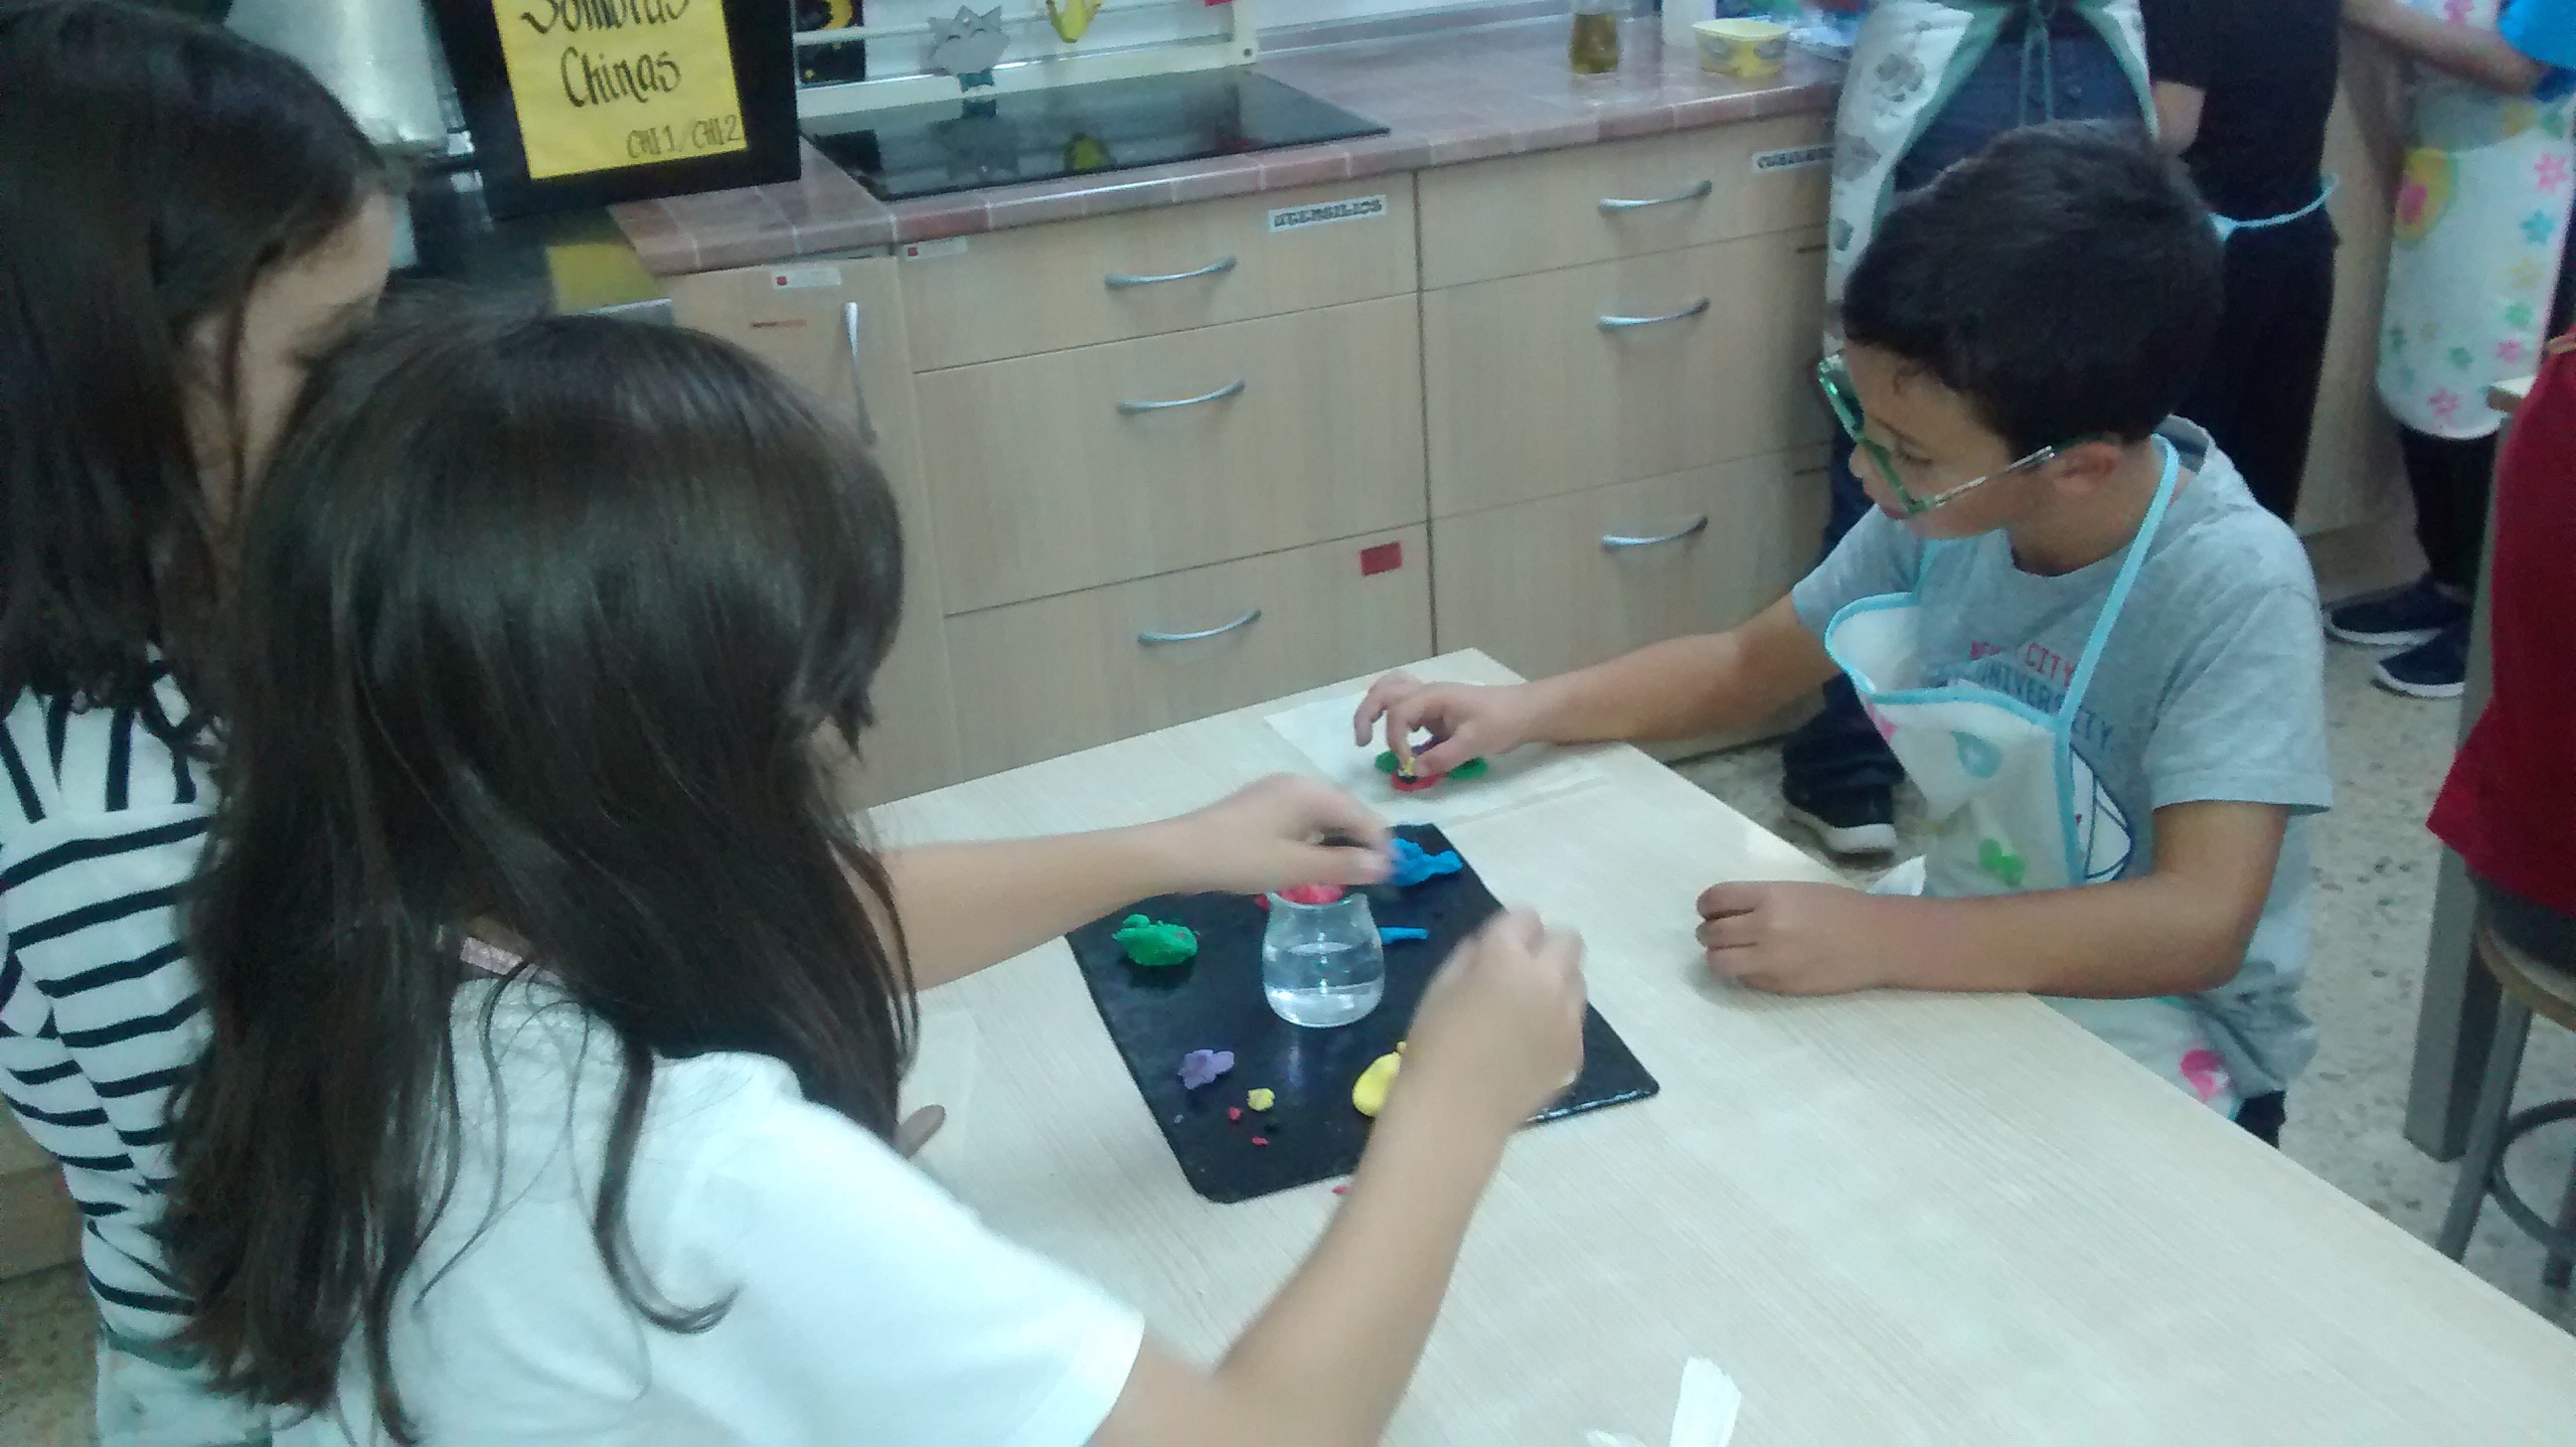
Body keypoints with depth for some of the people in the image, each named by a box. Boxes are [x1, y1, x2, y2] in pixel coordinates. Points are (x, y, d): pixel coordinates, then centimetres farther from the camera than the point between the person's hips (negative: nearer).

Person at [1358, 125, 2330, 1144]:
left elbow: (2201, 925, -34)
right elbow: (1748, 665, 4)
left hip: (2158, 1050, -6)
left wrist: (1875, 940, -39)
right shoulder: (1950, 500, -10)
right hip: (1966, 950, 6)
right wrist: (1526, 711, -9)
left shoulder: (2234, 590, -27)